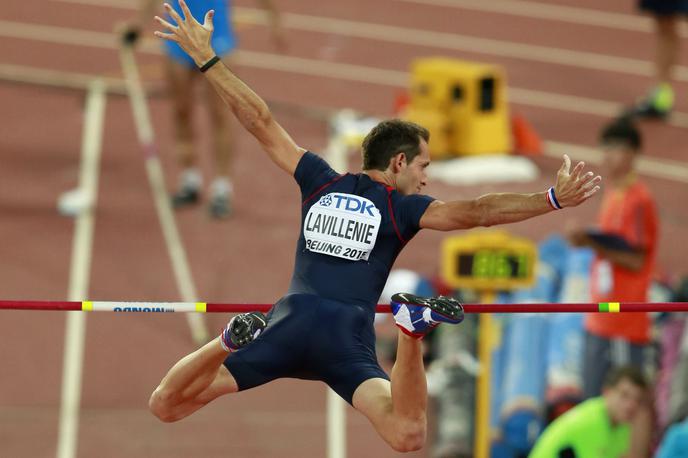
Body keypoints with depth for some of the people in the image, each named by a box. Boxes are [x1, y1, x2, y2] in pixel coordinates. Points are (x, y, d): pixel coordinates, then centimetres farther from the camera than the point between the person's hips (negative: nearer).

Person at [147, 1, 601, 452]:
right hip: (346, 340, -3)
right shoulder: (402, 208, 8)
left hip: (289, 324, 3)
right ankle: (411, 335, -40)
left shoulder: (321, 181, 17)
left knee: (166, 406, 8)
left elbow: (261, 122, 19)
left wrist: (205, 57, 25)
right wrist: (553, 199, -5)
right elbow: (475, 213, -5)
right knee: (407, 435, -22)